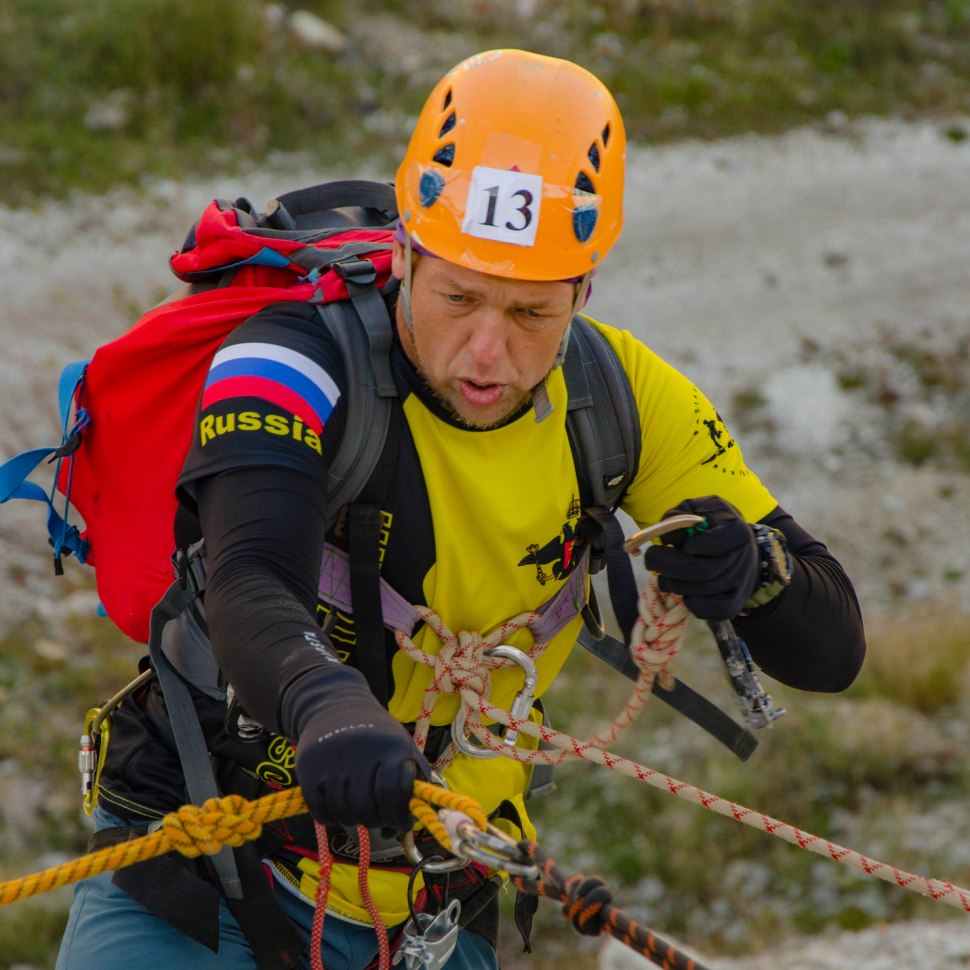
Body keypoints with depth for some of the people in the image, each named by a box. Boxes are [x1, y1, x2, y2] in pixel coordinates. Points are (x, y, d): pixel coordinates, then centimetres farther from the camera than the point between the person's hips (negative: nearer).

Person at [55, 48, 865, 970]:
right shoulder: (299, 365, -20)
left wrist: (752, 570, -28)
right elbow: (251, 588, -38)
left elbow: (830, 651, -4)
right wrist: (329, 709, -59)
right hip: (195, 889, -3)